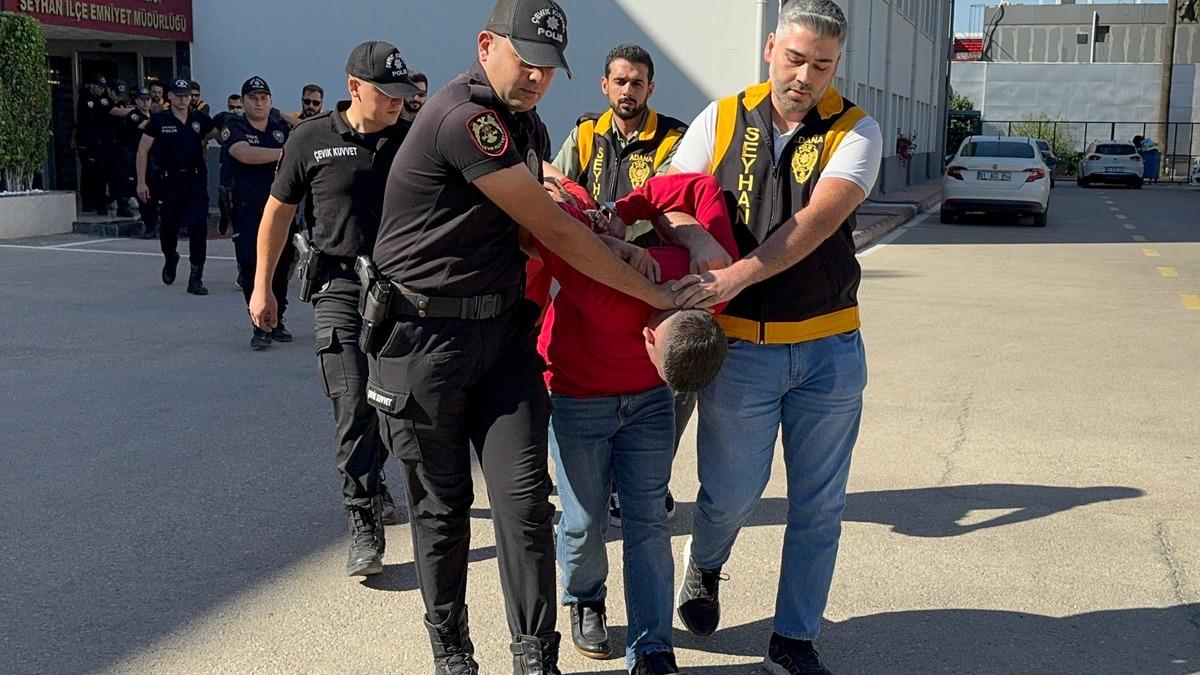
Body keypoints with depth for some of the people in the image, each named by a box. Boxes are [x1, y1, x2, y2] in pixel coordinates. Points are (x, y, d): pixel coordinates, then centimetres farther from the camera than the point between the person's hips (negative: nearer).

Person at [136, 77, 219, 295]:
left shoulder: (200, 119, 5)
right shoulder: (159, 120, 0)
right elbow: (143, 150, 2)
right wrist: (141, 181, -2)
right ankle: (170, 259, 42)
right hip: (169, 181, -1)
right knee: (168, 227, 8)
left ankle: (196, 278, -2)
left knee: (198, 228, -8)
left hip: (196, 181, 1)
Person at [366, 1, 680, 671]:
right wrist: (656, 294, -12)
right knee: (442, 504, 7)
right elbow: (554, 231, -19)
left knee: (524, 494, -4)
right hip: (425, 333, -7)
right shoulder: (462, 118, -19)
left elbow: (542, 216, 27)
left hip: (504, 327, 7)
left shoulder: (530, 126, 10)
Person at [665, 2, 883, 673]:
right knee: (732, 493, 8)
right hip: (739, 346, 0)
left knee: (819, 506, 8)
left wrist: (736, 276, -32)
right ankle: (704, 566, 43)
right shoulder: (720, 121, 2)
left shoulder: (855, 131, -4)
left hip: (828, 346, 1)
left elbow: (819, 219, -19)